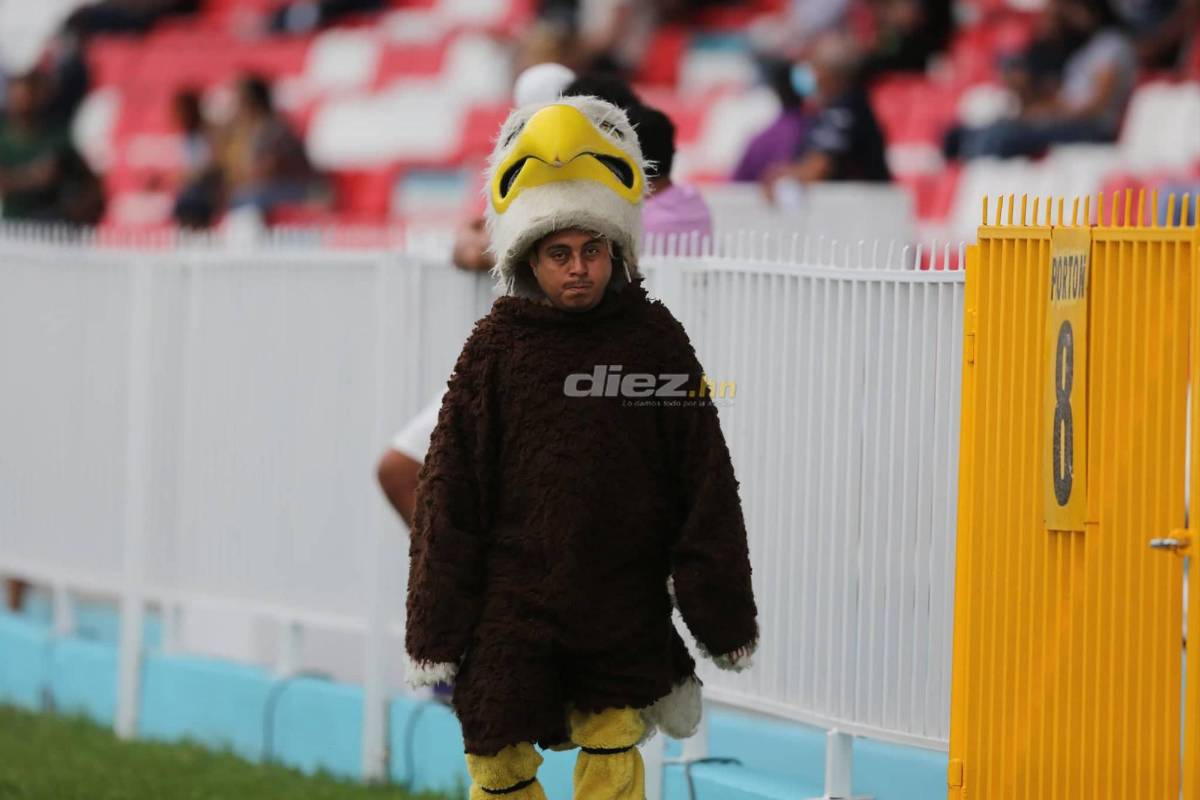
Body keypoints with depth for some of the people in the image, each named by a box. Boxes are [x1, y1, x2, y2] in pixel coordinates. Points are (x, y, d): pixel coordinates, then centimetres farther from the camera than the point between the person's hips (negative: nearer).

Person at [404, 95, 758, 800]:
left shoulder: (655, 340, 0)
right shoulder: (498, 346, -1)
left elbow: (707, 489, 5)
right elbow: (451, 493, 2)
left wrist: (723, 616, 4)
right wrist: (437, 628, 0)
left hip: (625, 609, 0)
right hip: (513, 603, 0)